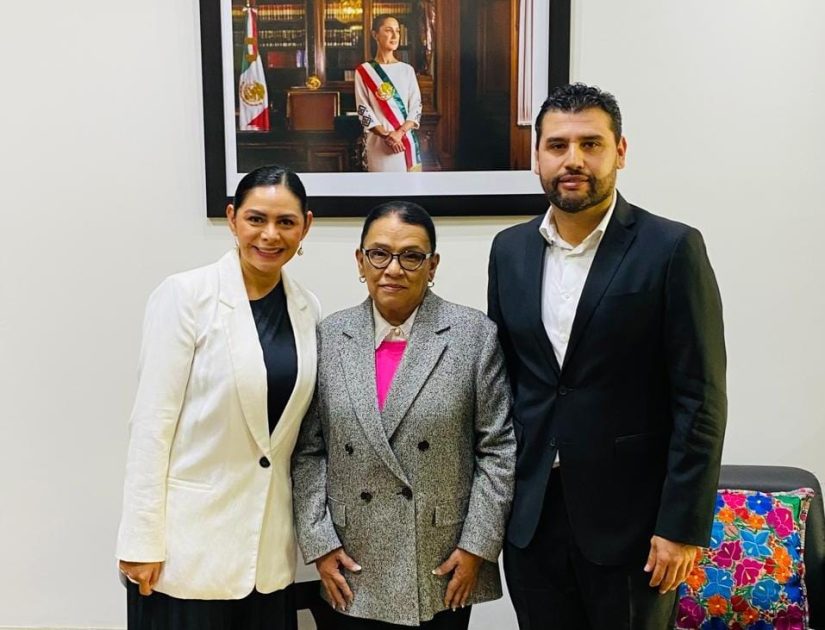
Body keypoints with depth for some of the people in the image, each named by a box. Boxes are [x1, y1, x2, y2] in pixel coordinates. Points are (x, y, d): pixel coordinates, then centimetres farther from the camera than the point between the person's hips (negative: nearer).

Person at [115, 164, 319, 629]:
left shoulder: (308, 309, 3)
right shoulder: (185, 295, -11)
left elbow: (301, 429, 10)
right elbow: (152, 421, -11)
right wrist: (142, 539, -12)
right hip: (188, 538, -4)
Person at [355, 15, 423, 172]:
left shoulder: (407, 70, 10)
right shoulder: (364, 71, 2)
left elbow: (416, 107, 4)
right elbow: (363, 110, -2)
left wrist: (400, 132, -13)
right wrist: (386, 135, -16)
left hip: (407, 140, 3)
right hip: (378, 142, -3)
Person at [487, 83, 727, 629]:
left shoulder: (672, 248, -9)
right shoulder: (510, 249, 5)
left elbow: (701, 400, -10)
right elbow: (501, 376, 10)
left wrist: (682, 526, -12)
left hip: (630, 516, -4)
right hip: (529, 514, 4)